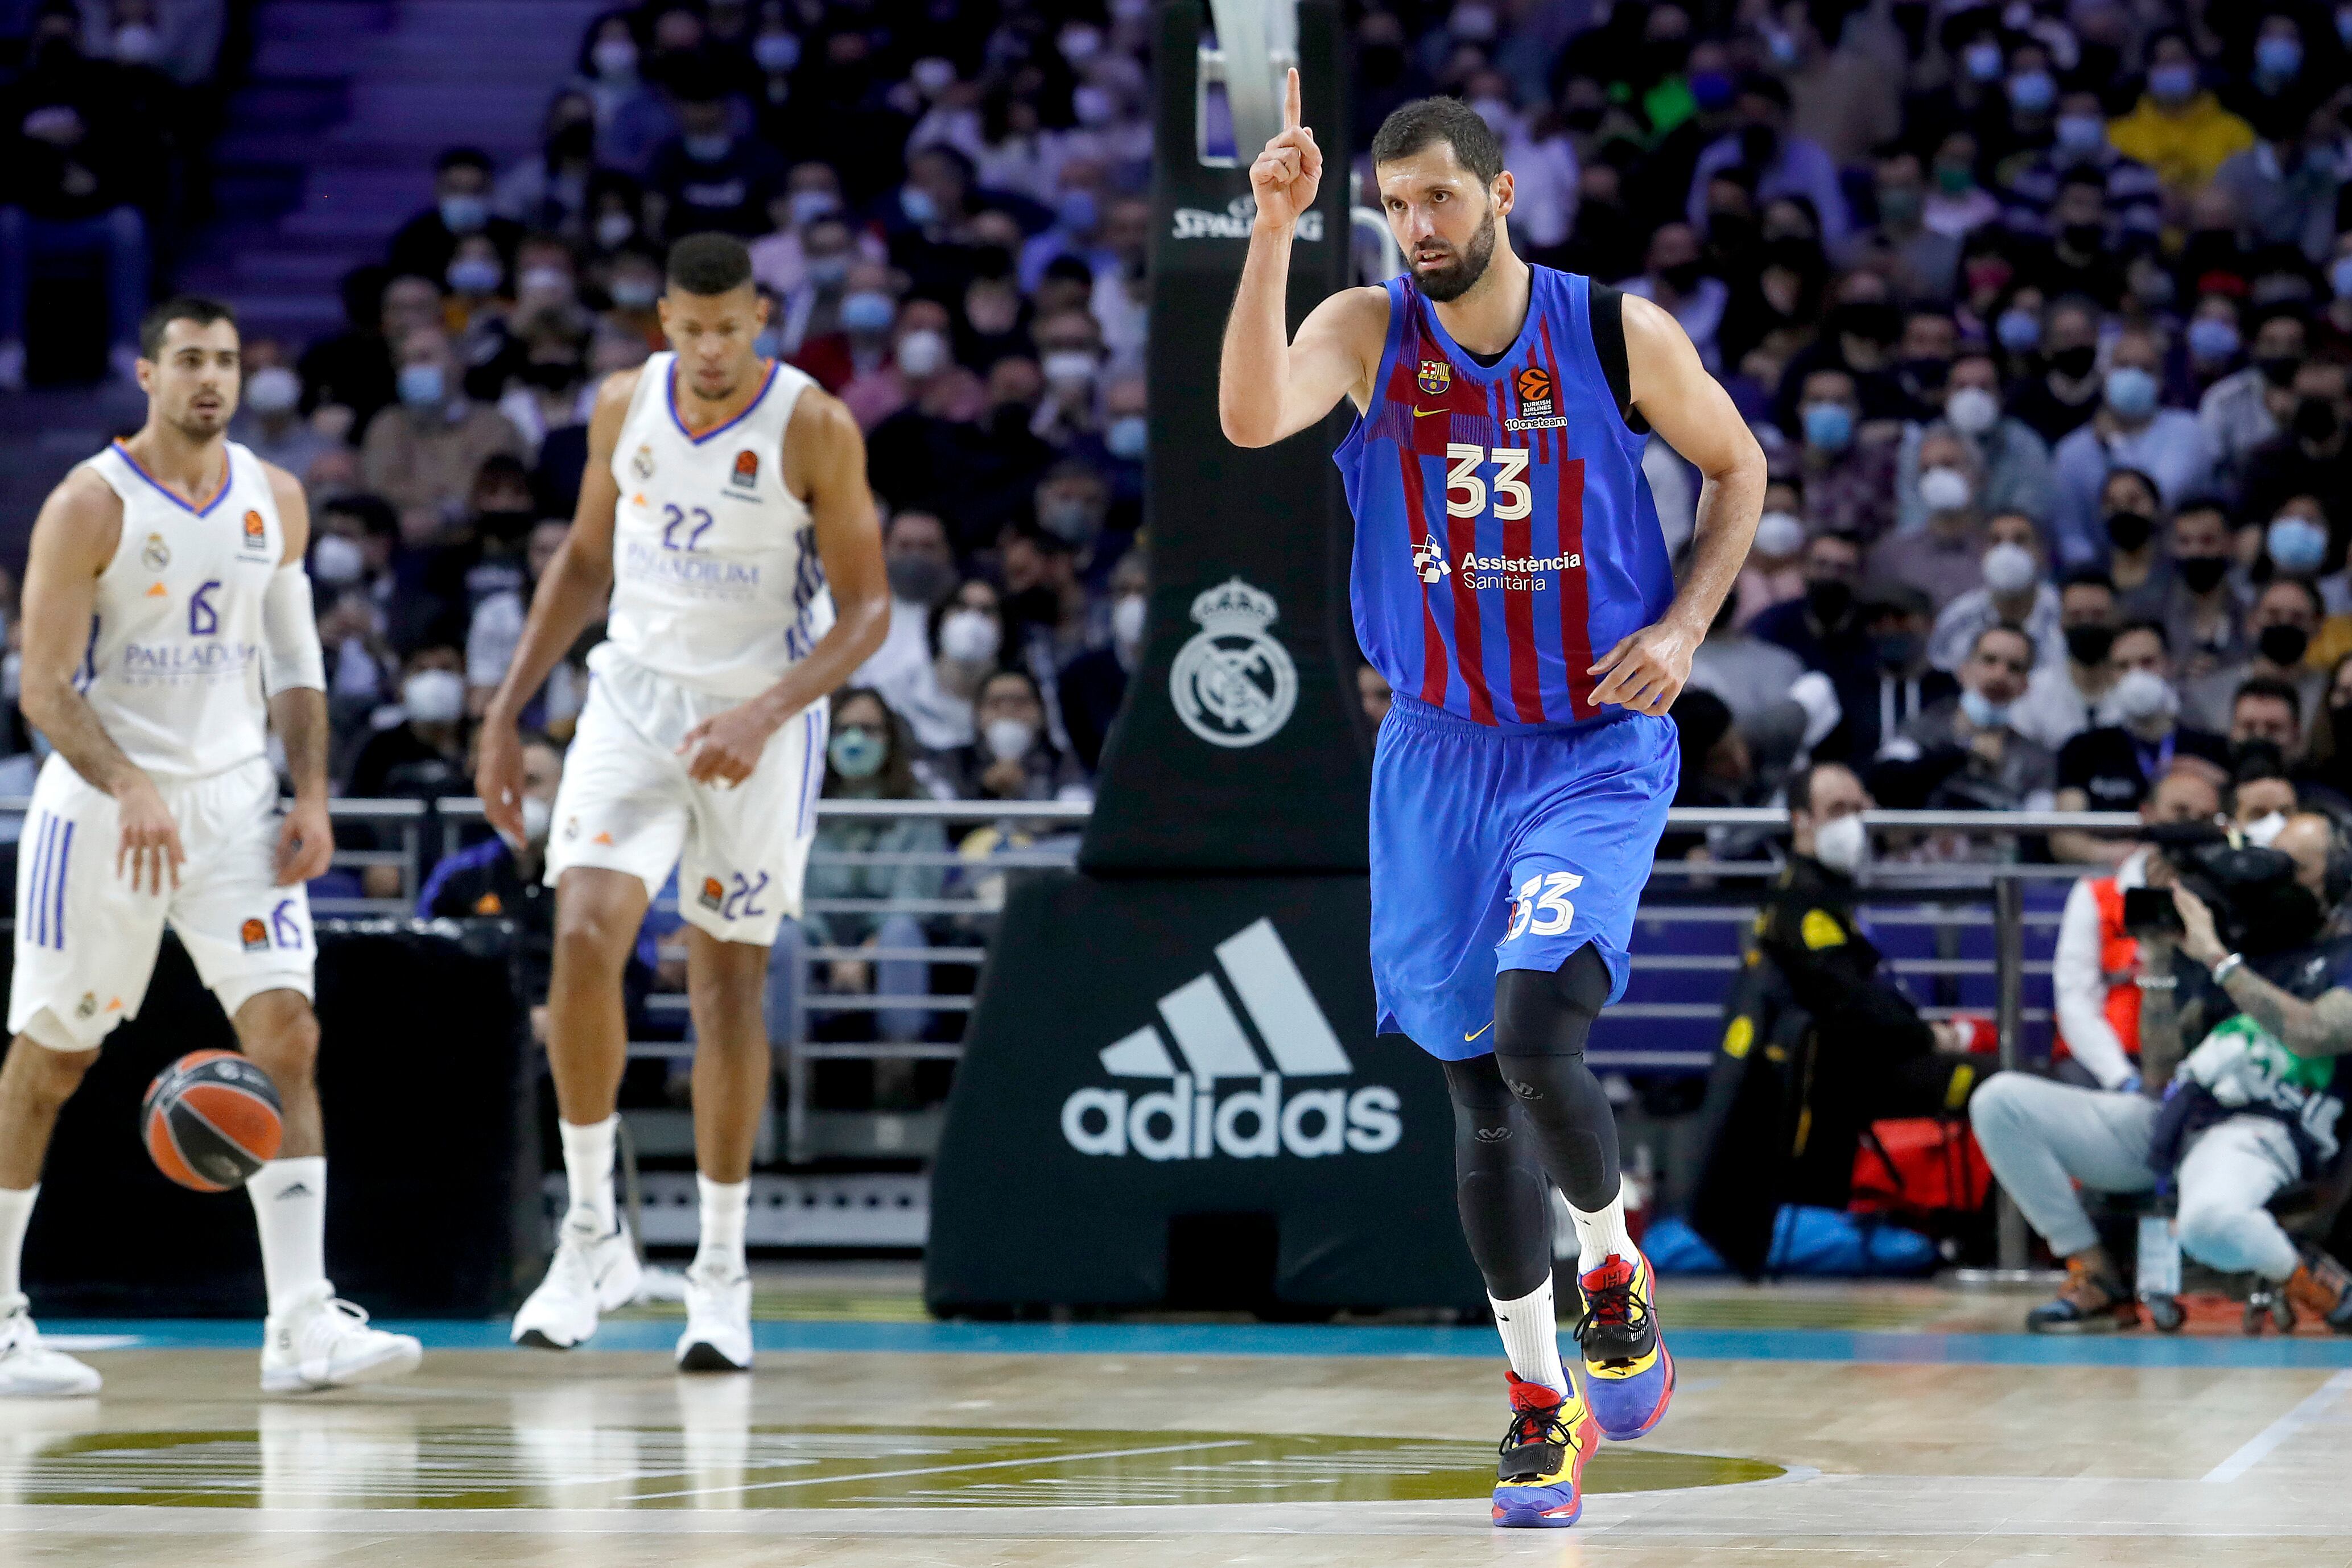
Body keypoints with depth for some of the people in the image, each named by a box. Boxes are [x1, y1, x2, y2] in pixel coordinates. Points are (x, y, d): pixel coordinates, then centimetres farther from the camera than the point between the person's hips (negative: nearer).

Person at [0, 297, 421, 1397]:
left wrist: (310, 796, 2)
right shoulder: (90, 506, -10)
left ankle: (302, 1325, -13)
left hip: (234, 798, 4)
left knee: (287, 1036, -9)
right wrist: (132, 787, -27)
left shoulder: (275, 501, 6)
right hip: (102, 801, -4)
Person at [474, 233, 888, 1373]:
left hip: (757, 721, -2)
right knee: (584, 939, -17)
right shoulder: (625, 405, 0)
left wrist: (766, 714, -26)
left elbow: (866, 611, -11)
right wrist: (506, 711, 10)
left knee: (729, 985, 2)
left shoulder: (814, 430, -13)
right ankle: (591, 1236, -4)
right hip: (635, 694, 2)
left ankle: (722, 1269, 15)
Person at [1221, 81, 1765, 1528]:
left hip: (1597, 748, -3)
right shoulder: (1369, 333, -5)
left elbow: (1738, 467, 8)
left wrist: (1685, 625, -6)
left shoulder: (1620, 333, -7)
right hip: (1442, 757, 3)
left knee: (1537, 1036, -23)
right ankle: (1543, 1403, 19)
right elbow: (1251, 419, -25)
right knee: (1479, 1095, 7)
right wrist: (1275, 230, -31)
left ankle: (1614, 1269, 7)